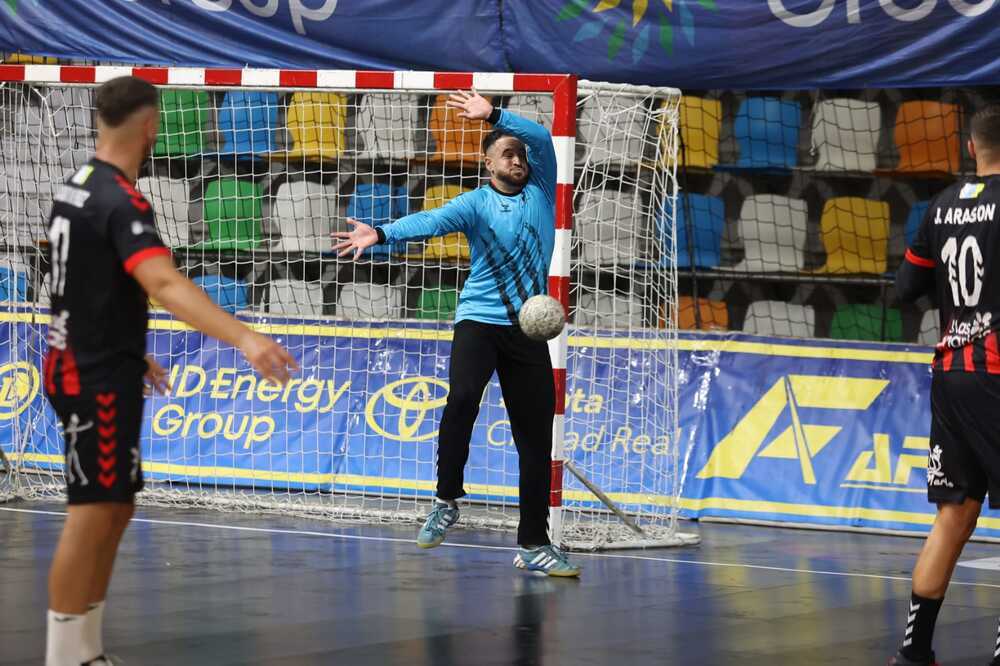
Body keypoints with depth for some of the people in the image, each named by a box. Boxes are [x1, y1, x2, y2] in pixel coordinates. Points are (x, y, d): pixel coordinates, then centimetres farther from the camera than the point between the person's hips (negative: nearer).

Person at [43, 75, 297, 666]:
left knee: (115, 509, 15)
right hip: (99, 380, -10)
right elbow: (164, 284, -38)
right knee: (93, 515, -6)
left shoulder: (78, 188, 9)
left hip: (85, 368, 10)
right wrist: (244, 338, -51)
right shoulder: (121, 202, -21)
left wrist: (130, 353, 34)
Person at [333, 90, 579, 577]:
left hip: (530, 330, 3)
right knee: (463, 397, -30)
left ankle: (534, 544, 11)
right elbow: (432, 222, -19)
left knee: (536, 437, 3)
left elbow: (541, 138, -8)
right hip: (480, 320, -3)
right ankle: (446, 500, -14)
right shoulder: (475, 204, -1)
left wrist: (494, 116, -20)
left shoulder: (540, 191, 8)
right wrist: (383, 234, -38)